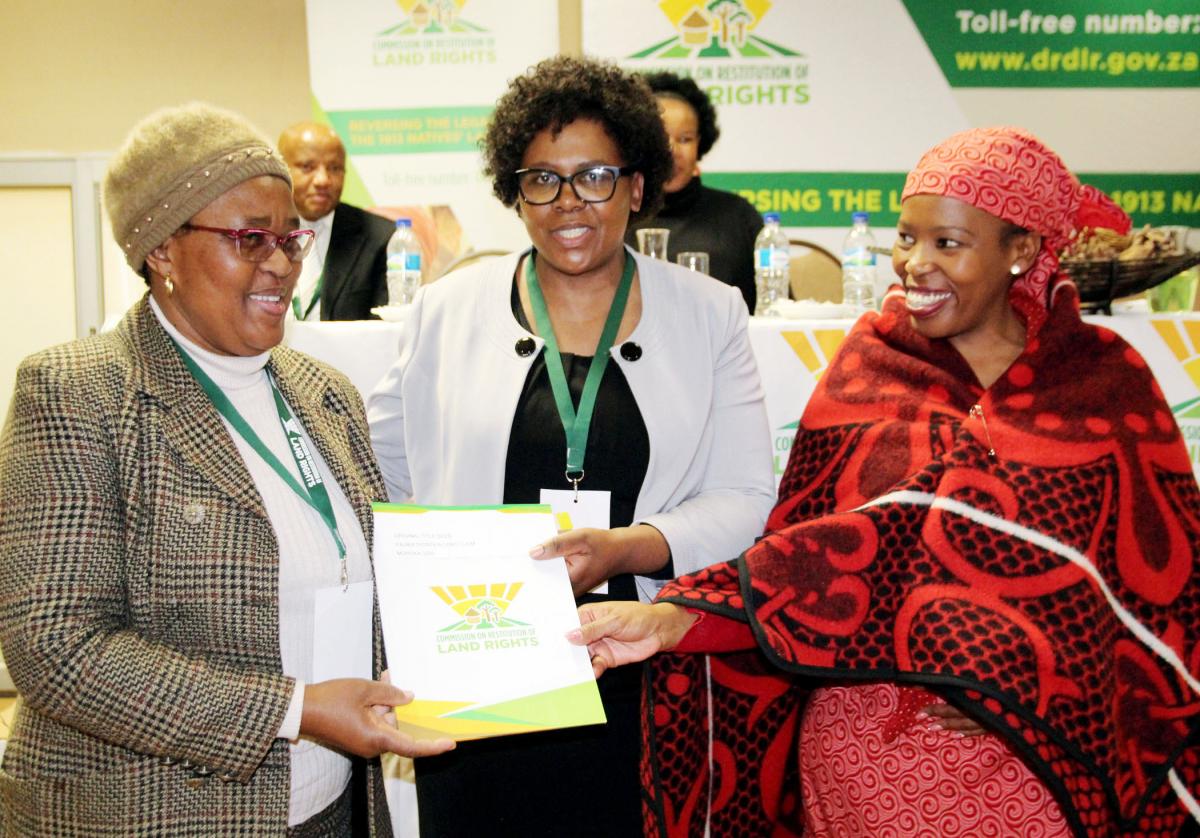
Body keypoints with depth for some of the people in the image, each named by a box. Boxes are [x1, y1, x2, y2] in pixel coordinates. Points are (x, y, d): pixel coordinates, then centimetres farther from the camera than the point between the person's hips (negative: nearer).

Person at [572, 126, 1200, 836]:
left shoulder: (1104, 379, -3)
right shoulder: (871, 362, -1)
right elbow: (803, 549, -7)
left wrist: (1043, 691, -12)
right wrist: (670, 619, -21)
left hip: (1033, 759, 0)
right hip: (863, 749, 1)